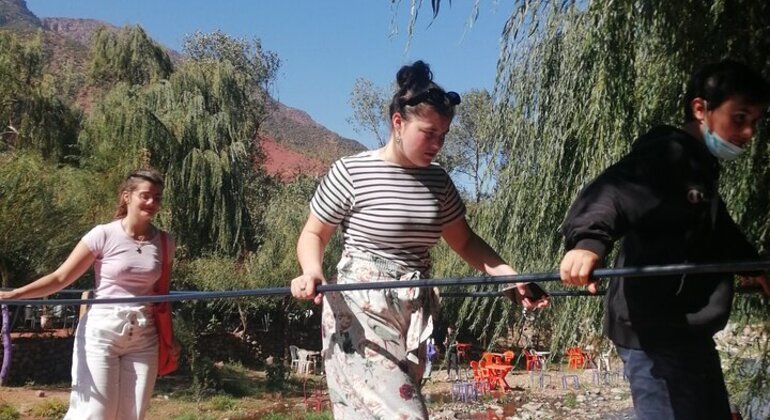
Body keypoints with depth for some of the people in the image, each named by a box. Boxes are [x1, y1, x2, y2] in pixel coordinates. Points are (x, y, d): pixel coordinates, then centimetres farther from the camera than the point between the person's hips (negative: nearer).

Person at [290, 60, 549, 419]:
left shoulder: (437, 180, 8)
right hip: (361, 312, -6)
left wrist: (509, 275, 2)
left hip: (412, 318, 6)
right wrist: (311, 271, -20)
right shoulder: (351, 172, -8)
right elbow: (313, 234, 1)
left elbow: (465, 242, 17)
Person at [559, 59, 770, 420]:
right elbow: (612, 190, -32)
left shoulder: (702, 169, 20)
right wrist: (588, 240, -52)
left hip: (687, 333, 11)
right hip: (654, 334, -11)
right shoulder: (667, 153, -12)